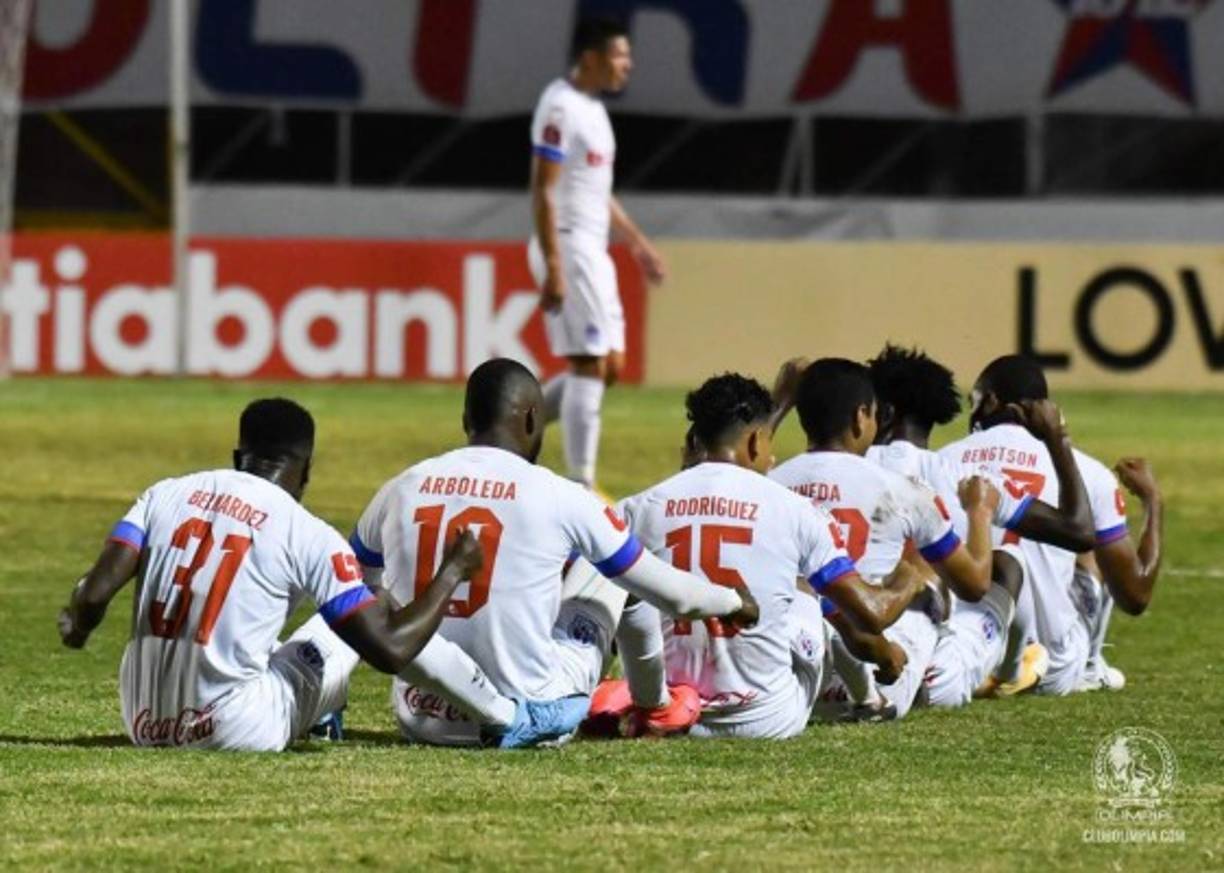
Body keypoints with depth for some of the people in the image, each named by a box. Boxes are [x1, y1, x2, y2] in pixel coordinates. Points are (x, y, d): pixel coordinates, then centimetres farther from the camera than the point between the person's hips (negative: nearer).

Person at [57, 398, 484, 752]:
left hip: (144, 726, 5)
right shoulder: (309, 536, -7)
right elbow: (392, 650, -8)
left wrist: (77, 624, 19)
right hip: (237, 734, -5)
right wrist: (452, 572, 7)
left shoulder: (165, 494, 4)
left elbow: (94, 594, -5)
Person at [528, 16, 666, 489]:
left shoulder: (592, 107, 15)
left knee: (610, 365, 9)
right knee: (590, 367, -9)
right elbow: (543, 190, -19)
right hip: (568, 249, -10)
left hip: (592, 252, 10)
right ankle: (579, 487, -6)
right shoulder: (560, 107, -14)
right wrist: (553, 268, -23)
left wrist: (636, 242, 25)